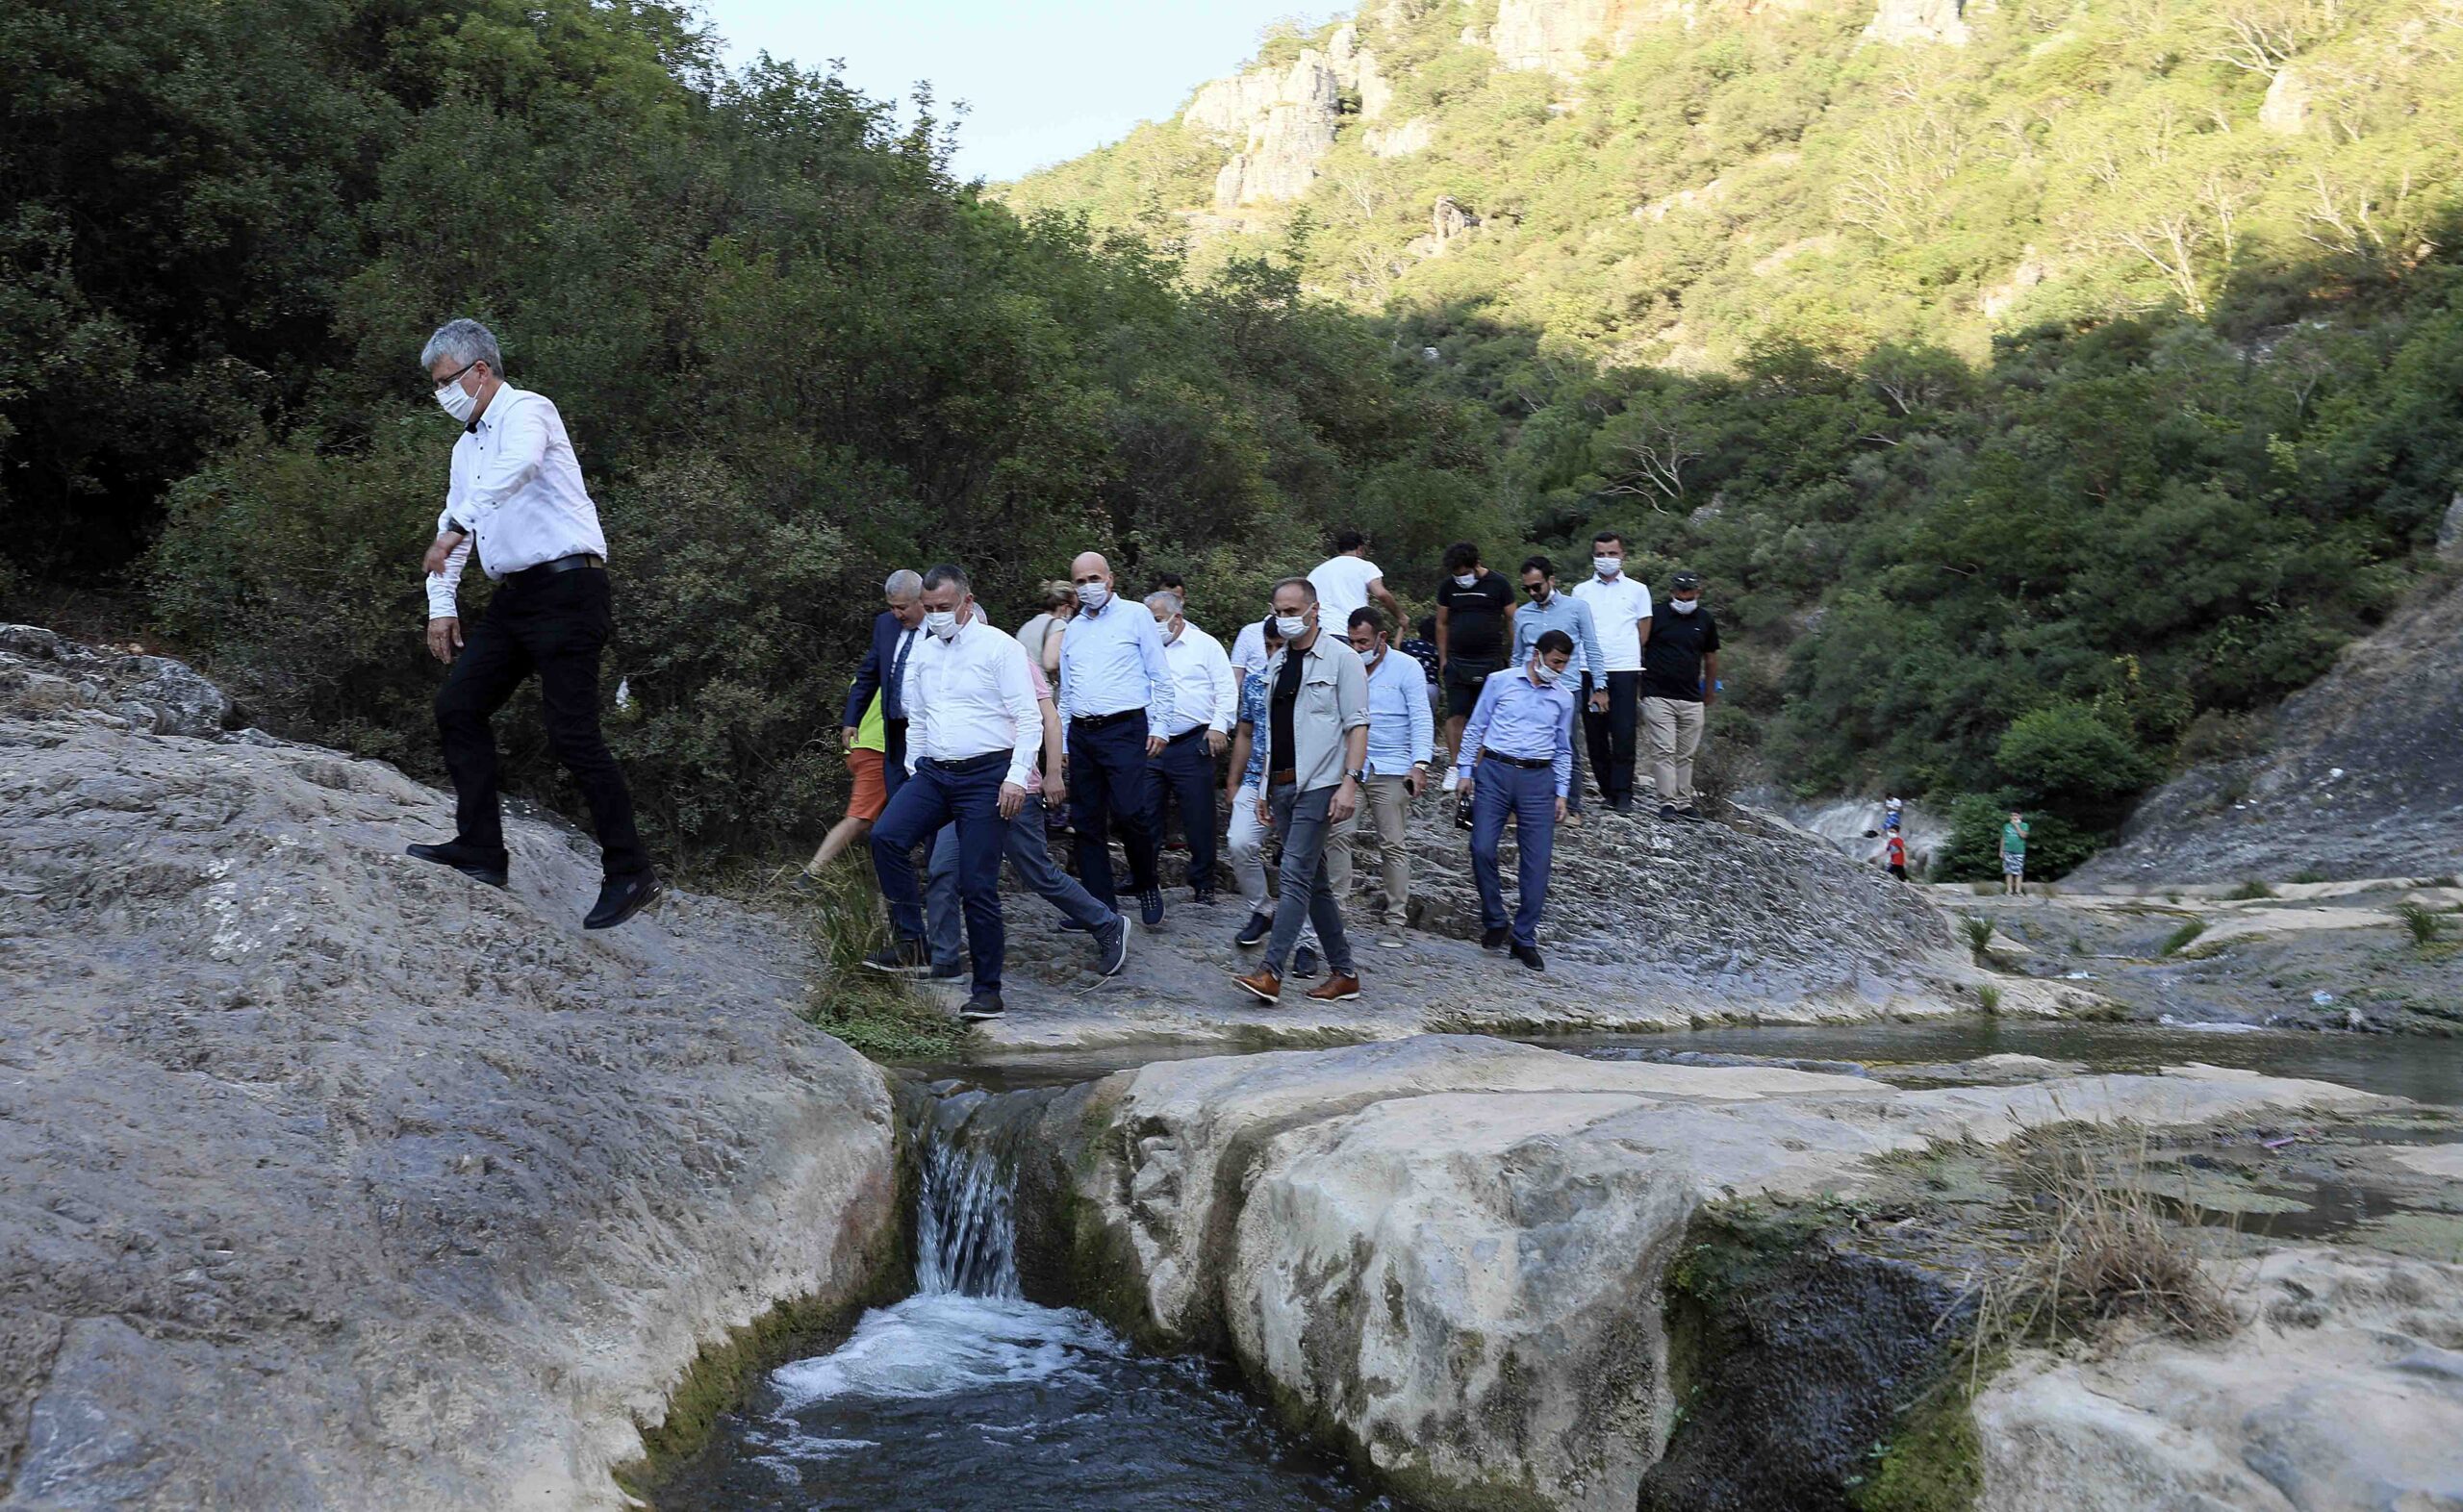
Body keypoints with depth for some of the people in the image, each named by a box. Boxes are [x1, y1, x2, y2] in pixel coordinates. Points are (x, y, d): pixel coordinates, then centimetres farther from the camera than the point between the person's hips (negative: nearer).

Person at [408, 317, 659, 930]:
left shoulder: (526, 410, -6)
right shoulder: (467, 445, 23)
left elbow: (516, 465, -29)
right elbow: (451, 523, 27)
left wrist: (459, 527, -35)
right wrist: (441, 604, 18)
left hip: (566, 586, -10)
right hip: (514, 596, 10)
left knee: (572, 735, -12)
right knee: (457, 705, 6)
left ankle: (630, 874, -5)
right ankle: (480, 850, 11)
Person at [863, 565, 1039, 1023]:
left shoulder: (999, 647, -3)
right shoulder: (922, 653, 14)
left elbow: (1028, 718, -7)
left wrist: (1017, 777, -15)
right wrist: (914, 772, 16)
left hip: (987, 774, -5)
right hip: (933, 773, 5)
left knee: (978, 885, -6)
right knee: (886, 836, -19)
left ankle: (988, 990, 5)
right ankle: (913, 946, -12)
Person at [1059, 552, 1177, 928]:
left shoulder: (1135, 616, 3)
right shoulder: (1073, 630, 19)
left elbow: (1161, 677, 1)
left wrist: (1159, 727, -6)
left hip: (1124, 729, -6)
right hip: (1081, 734, 6)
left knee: (1130, 811, -18)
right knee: (1087, 822, 5)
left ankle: (1147, 886, 6)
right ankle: (1100, 905, 12)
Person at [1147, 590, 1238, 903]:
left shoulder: (1205, 645, 4)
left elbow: (1227, 689, 0)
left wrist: (1219, 726, -11)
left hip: (1192, 745, -4)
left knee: (1199, 819, 0)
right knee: (1145, 816, 4)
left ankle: (1203, 885, 9)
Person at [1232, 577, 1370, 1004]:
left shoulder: (1340, 658, -4)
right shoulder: (1277, 662, 17)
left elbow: (1357, 725, -9)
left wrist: (1350, 782, -18)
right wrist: (1266, 786, 18)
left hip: (1318, 784, -8)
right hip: (1282, 785, 8)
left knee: (1296, 875, -14)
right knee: (1315, 881, 10)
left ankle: (1271, 971, -18)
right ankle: (1344, 972, 16)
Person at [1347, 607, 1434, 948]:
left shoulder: (1406, 668, 0)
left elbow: (1421, 720, -5)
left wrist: (1420, 764, -17)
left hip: (1390, 770, -4)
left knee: (1393, 846, -3)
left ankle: (1395, 920, 1)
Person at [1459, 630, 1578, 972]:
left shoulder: (1563, 697, 12)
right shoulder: (1501, 682, 4)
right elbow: (1475, 728, 8)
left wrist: (1562, 793, 13)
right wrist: (1465, 772, 3)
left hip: (1539, 779, 2)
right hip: (1495, 771, -2)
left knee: (1537, 860, -2)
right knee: (1482, 848, -10)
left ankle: (1524, 938, 8)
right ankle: (1494, 922, 11)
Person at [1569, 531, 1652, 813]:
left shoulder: (1637, 590, 11)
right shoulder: (1581, 591, 13)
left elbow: (1643, 633, 12)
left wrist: (1641, 673, 4)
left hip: (1625, 670, -2)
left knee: (1623, 734, -7)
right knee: (1595, 734, 2)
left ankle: (1623, 794, -3)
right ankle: (1608, 791, 11)